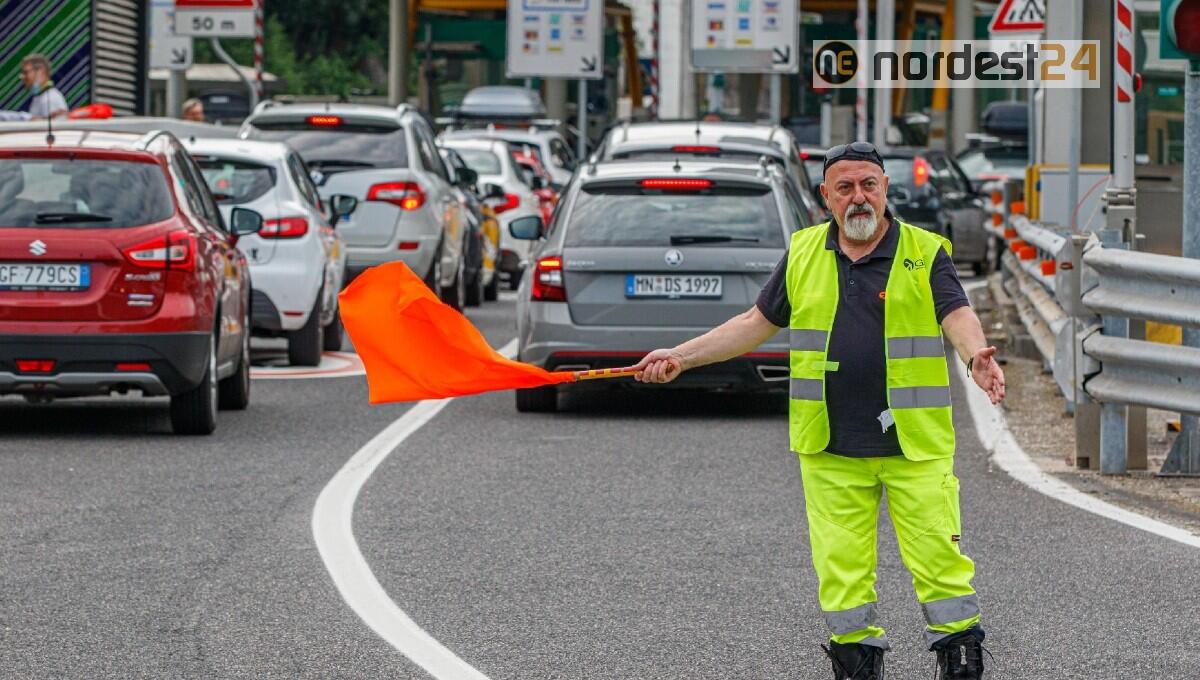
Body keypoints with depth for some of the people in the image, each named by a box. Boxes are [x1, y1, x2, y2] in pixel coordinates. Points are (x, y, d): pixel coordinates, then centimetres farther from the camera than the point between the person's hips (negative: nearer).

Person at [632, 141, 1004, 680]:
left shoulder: (925, 252, 1)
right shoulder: (803, 254, 11)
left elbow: (957, 316, -12)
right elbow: (756, 323, 17)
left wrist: (977, 357, -34)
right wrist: (682, 357, 13)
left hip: (915, 442, -3)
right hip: (831, 449, 3)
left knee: (937, 553, -5)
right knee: (840, 562, 2)